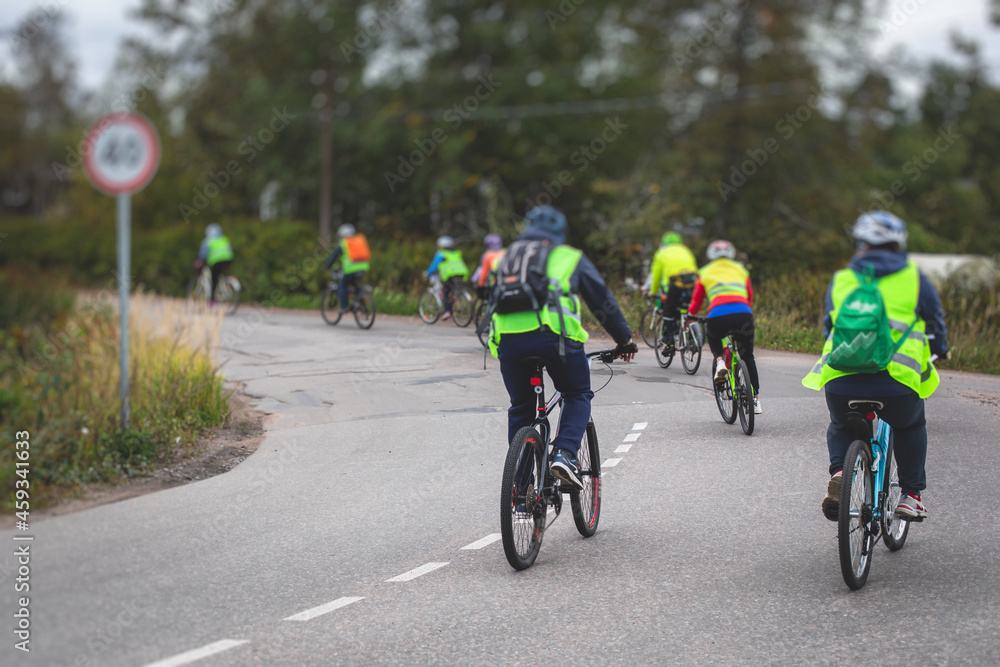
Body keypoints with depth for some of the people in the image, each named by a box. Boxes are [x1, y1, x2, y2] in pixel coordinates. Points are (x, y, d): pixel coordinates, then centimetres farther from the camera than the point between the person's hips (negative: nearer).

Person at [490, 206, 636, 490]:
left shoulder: (508, 257, 30)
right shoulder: (570, 257, 21)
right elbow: (602, 299, 23)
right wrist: (625, 339, 31)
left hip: (508, 338, 3)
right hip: (553, 333, -3)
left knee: (520, 408, 20)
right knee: (578, 395, 19)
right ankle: (565, 454, -4)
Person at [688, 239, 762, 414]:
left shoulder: (706, 273, 21)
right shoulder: (741, 270, 26)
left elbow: (696, 302, 23)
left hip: (718, 316, -2)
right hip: (743, 314, 2)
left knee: (712, 338, 34)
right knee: (748, 357, 20)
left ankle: (719, 361, 4)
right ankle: (756, 400, 17)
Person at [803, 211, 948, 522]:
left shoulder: (841, 280, 19)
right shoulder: (913, 277, 14)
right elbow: (935, 321, 23)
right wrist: (940, 350, 45)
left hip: (840, 376, 1)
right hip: (896, 376, -1)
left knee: (840, 426, 31)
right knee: (911, 426, 30)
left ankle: (838, 470, 2)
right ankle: (911, 495, 24)